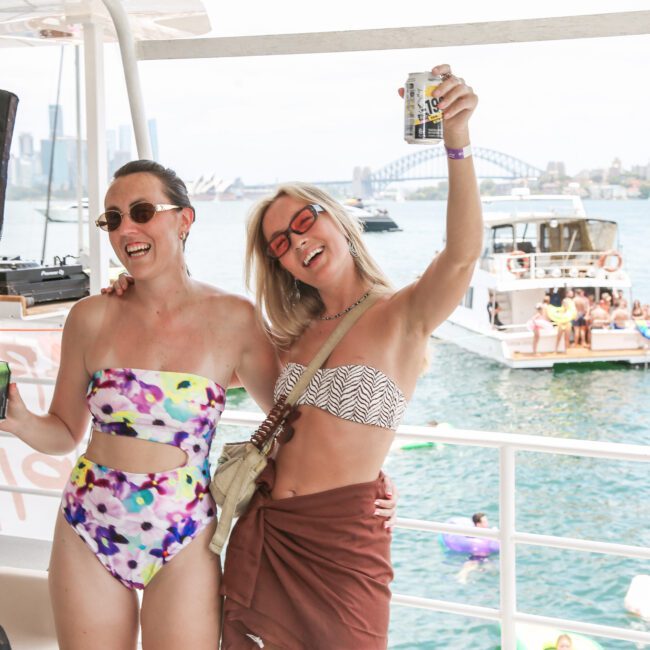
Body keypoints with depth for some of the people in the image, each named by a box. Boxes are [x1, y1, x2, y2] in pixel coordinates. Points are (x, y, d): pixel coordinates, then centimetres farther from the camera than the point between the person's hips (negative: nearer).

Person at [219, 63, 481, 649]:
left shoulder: (401, 316, -9)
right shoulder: (298, 335, 10)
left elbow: (463, 254, -28)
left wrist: (457, 141, -42)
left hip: (342, 539, -6)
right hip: (263, 531, 6)